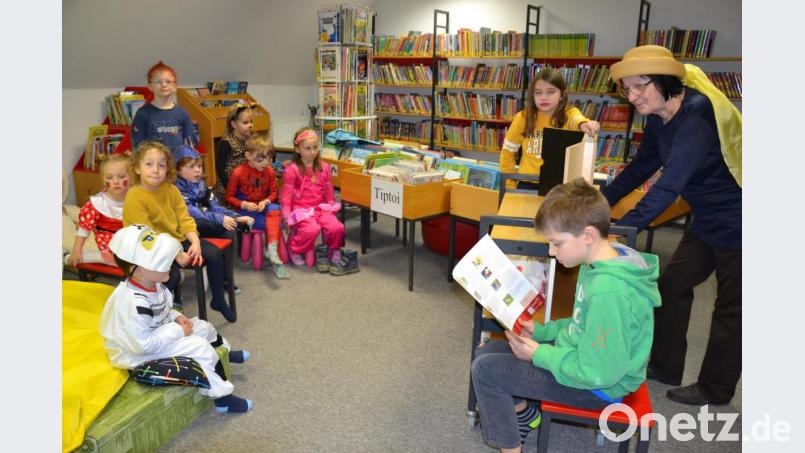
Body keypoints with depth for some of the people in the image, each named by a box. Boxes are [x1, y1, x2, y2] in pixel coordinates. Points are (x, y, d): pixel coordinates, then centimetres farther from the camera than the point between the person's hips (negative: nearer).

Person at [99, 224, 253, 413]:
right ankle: (222, 398, -9)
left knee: (203, 327, 14)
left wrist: (177, 317, -4)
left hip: (156, 334, 10)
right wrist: (178, 331, -24)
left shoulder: (153, 284, -5)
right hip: (138, 354, -10)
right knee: (199, 347, -19)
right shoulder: (133, 303, -35)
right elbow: (143, 344, -33)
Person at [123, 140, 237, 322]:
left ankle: (218, 300, 11)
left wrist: (195, 242, -16)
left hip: (177, 239, 6)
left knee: (215, 254, -5)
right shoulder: (134, 197, -19)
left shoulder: (171, 189, 0)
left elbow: (184, 219, 1)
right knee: (172, 274, -30)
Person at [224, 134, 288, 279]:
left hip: (263, 207, 4)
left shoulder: (269, 171, -1)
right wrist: (245, 204, -21)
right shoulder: (238, 173, -12)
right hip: (245, 211, -3)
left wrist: (265, 202, -15)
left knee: (274, 209, -32)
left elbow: (273, 193, 7)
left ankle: (272, 249, -35)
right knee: (275, 222, -25)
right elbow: (229, 197, -4)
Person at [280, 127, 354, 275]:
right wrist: (286, 216, -9)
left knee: (336, 227, -21)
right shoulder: (292, 170, -6)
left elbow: (329, 190, 17)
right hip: (301, 209, -4)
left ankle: (334, 253, 8)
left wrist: (332, 207, 17)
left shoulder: (324, 167, 8)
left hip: (321, 208, 4)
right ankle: (294, 249, -3)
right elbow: (287, 194, -5)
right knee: (312, 229, -32)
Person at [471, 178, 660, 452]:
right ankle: (526, 414, 23)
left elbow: (598, 373, -28)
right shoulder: (602, 263, -2)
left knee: (485, 369, -11)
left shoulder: (609, 292, -33)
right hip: (583, 358, 9)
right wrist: (541, 331, 2)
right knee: (488, 352, 9)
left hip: (598, 386, -9)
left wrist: (539, 354, -17)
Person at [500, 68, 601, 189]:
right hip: (528, 184, 1)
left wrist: (584, 125, -53)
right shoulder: (523, 118, -3)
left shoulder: (569, 114, -6)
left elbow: (578, 120, -30)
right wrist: (510, 184, 6)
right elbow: (507, 152, 7)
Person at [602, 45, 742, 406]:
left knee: (730, 308, 7)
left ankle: (715, 389, 26)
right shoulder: (659, 118, -1)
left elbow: (671, 183, -36)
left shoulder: (697, 112, -28)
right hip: (708, 220, 9)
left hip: (736, 224, -9)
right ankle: (665, 367, 30)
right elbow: (641, 167, 9)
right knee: (672, 285, 14)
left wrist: (620, 230, -40)